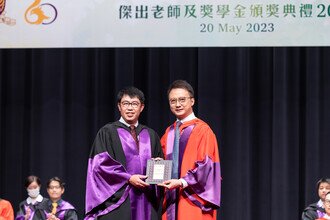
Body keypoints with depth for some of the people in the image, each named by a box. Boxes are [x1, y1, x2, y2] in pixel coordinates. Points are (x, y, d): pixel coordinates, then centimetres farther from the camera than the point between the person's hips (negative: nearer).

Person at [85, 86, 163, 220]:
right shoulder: (107, 132, 5)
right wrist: (128, 178, -14)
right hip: (118, 202, -4)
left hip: (146, 203, 4)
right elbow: (100, 164, -5)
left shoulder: (150, 135, 19)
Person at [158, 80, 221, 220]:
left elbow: (206, 166, -10)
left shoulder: (202, 130, -5)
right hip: (172, 198, 6)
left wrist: (181, 182, -20)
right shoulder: (169, 133, 15)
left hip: (193, 201, -6)